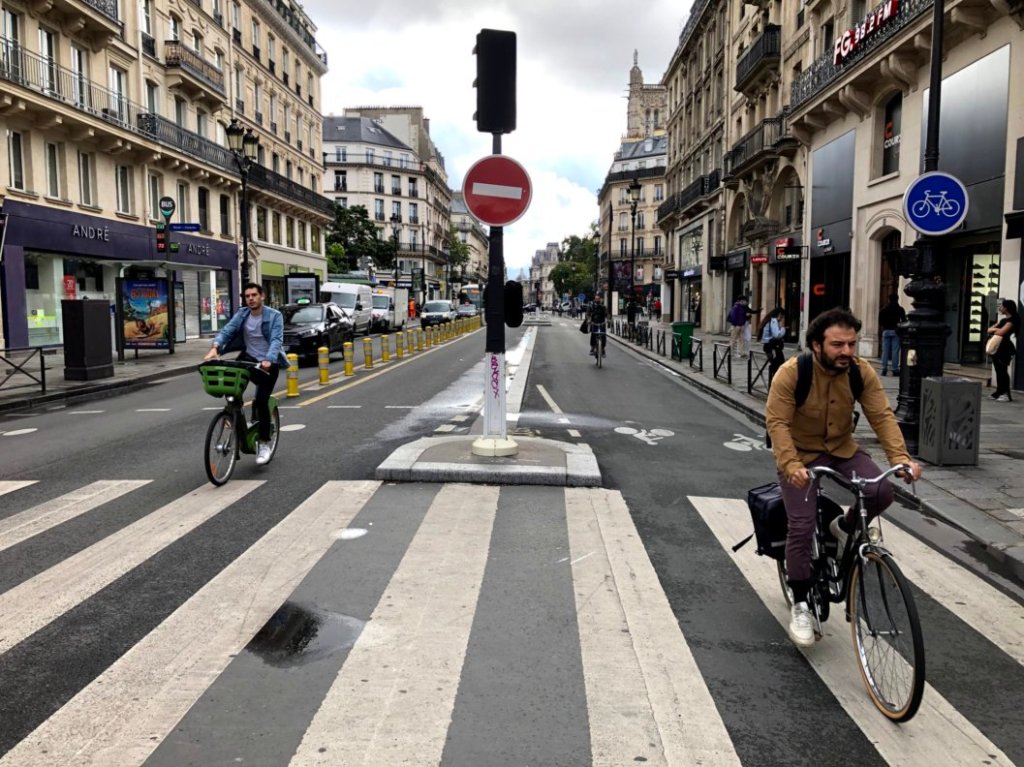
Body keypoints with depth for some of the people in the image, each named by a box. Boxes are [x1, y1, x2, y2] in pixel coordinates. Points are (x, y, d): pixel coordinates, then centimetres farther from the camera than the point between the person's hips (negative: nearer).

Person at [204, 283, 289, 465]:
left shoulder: (274, 316, -12)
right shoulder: (242, 314, 1)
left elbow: (276, 340, -23)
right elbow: (226, 331, -10)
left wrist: (268, 360, -41)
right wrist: (215, 347, -29)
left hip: (268, 363, -4)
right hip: (249, 359, 4)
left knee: (262, 401, -12)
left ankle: (264, 443, 2)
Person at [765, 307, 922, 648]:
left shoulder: (862, 371, -12)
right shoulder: (791, 373, -23)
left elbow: (882, 416, -14)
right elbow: (777, 422, -27)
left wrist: (901, 458, -29)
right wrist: (791, 466, -40)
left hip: (842, 450, 4)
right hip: (801, 456, -3)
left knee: (882, 492, -22)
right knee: (802, 527, -13)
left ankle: (844, 527, 13)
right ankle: (800, 606, 5)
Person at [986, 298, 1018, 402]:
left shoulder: (1012, 320, -8)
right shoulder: (1003, 319, 19)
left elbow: (1001, 332, -18)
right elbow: (989, 329, 19)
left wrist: (993, 331, 3)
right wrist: (995, 329, -3)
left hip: (1004, 348, -9)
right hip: (996, 347, 9)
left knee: (1003, 371, -10)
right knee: (998, 371, 9)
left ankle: (1006, 394, -10)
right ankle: (999, 392, 13)